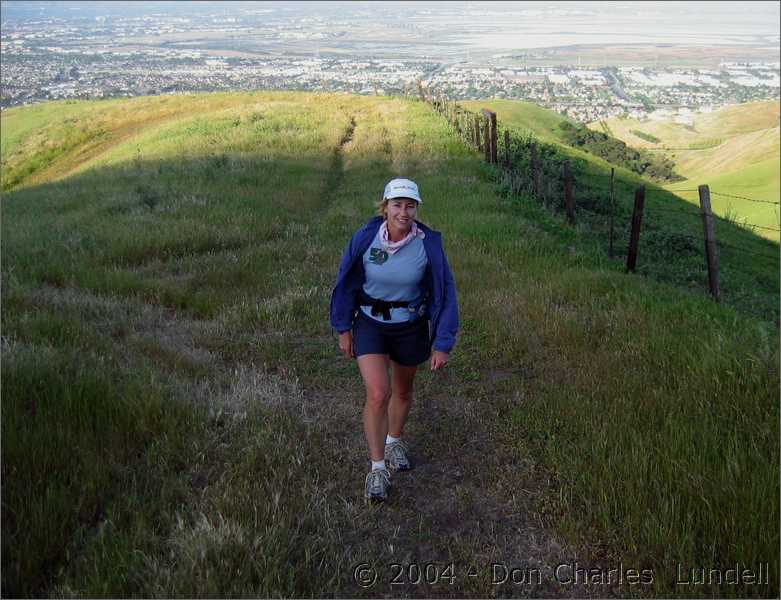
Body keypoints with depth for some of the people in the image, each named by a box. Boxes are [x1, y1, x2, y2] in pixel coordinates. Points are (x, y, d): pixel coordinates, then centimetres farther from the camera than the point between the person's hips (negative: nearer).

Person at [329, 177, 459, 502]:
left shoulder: (428, 244, -18)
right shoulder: (365, 238, -17)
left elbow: (445, 292, -12)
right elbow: (346, 283, -3)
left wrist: (443, 344, -13)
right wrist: (343, 328, 1)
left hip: (411, 327, 1)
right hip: (370, 324, -1)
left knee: (402, 390, 20)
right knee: (378, 394, -15)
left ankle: (394, 441, 48)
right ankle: (377, 468, 3)